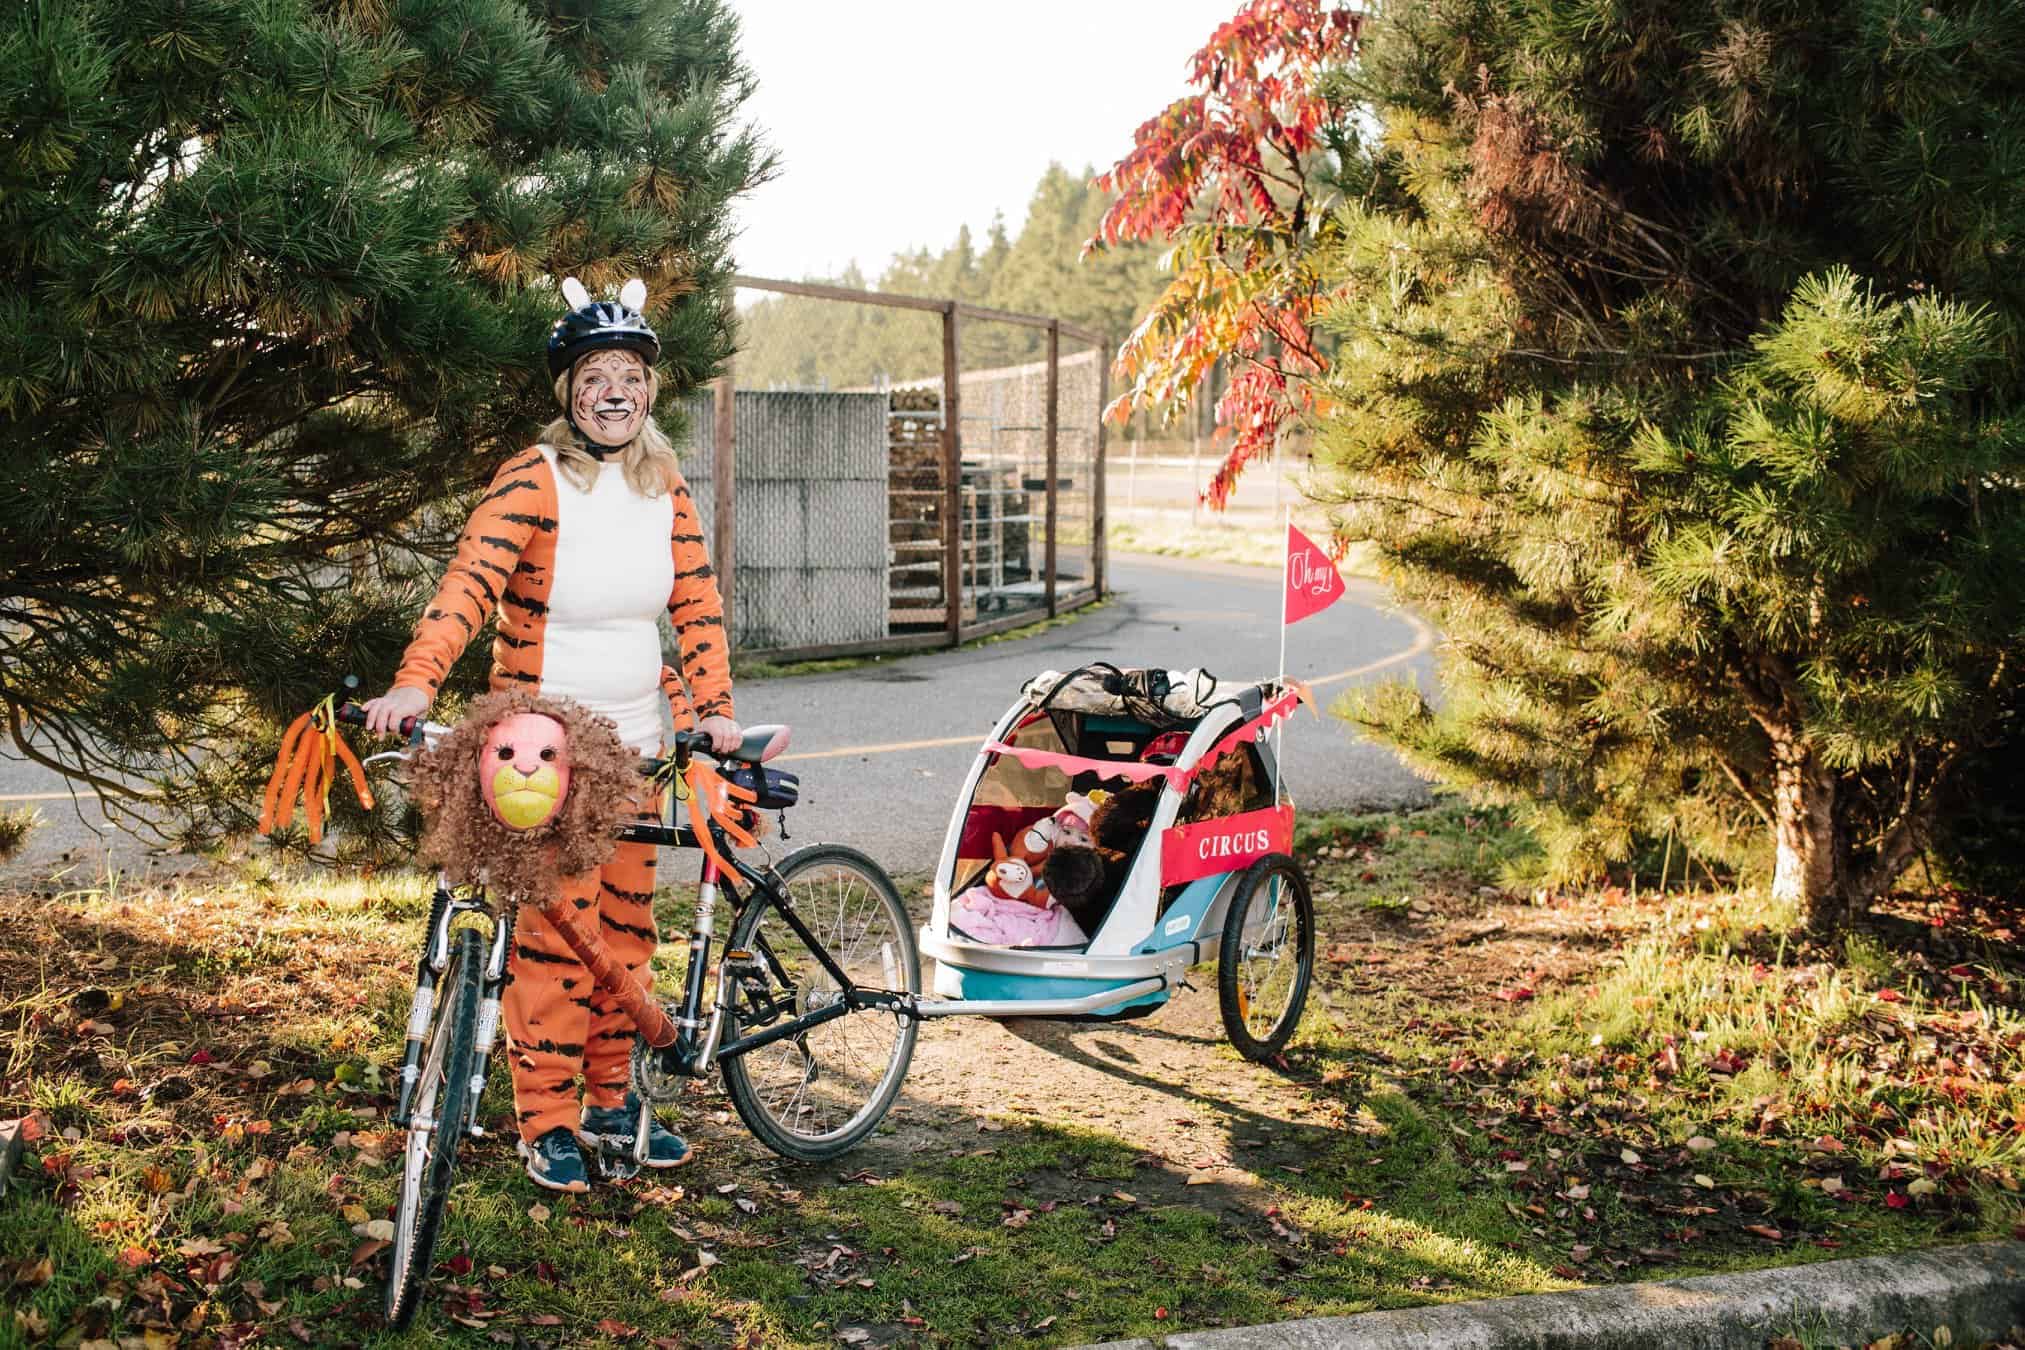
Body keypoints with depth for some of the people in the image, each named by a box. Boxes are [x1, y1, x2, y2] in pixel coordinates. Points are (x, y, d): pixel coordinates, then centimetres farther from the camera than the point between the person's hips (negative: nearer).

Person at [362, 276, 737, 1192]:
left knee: (625, 925, 13)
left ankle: (608, 1097, 27)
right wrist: (417, 680, -38)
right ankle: (547, 1122, 7)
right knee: (555, 932, -5)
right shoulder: (534, 480, -13)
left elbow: (697, 601, 6)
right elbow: (471, 579, -25)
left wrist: (714, 706, -5)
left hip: (634, 744, 6)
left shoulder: (663, 485, 5)